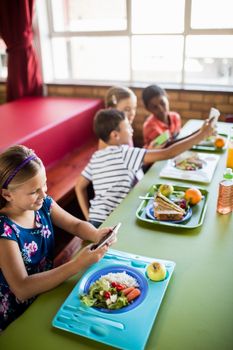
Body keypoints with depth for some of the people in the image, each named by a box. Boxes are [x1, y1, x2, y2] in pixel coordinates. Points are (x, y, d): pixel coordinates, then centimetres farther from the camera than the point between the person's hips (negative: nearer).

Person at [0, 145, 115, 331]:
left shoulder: (43, 204, -10)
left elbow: (76, 225, 2)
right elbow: (22, 289, -30)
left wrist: (96, 234, -21)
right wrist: (77, 265, -36)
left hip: (49, 287, 6)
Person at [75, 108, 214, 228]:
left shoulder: (96, 157, 9)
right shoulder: (126, 153, -12)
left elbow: (80, 186, 15)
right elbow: (168, 154, -17)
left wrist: (89, 217, 14)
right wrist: (202, 134, -12)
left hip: (95, 220, 8)